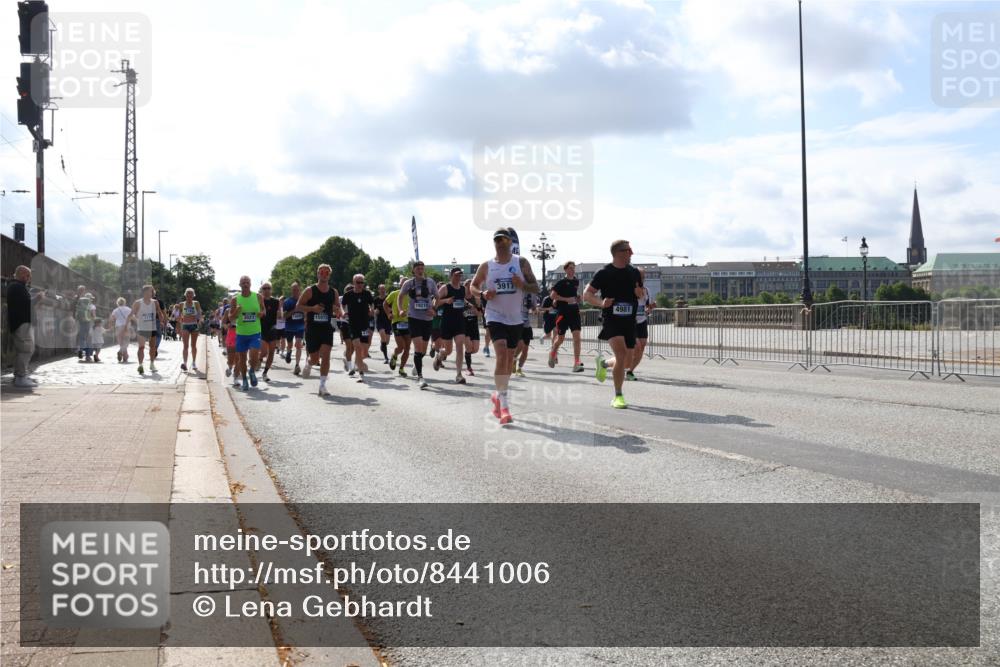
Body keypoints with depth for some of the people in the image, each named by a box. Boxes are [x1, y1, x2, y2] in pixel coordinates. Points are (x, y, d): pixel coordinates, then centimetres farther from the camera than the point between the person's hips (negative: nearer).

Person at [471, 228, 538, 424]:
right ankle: (504, 405, -19)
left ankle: (498, 395, 35)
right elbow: (473, 286, 12)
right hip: (495, 317, -3)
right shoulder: (486, 266, 1)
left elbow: (535, 287, 1)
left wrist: (522, 285, -20)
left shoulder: (521, 263, 0)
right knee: (502, 356, -20)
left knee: (509, 360, 12)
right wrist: (482, 294, -10)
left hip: (515, 319, 3)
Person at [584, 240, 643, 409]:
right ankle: (618, 396, -9)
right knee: (621, 354, -22)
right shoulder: (604, 273, -5)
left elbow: (641, 296, 21)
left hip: (629, 321, 5)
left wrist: (639, 293, -4)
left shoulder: (634, 272, 8)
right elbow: (586, 294, -4)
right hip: (611, 319, -5)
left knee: (626, 361, 7)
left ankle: (603, 363, 41)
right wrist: (601, 303, -22)